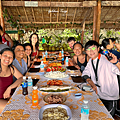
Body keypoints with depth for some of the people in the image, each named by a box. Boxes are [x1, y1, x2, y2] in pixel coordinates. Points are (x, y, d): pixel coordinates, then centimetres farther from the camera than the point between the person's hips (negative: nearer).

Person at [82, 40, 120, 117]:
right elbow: (85, 74, 5)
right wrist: (92, 83, -10)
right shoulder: (90, 61, 2)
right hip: (97, 95, 6)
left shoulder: (107, 60, -19)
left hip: (110, 97, -5)